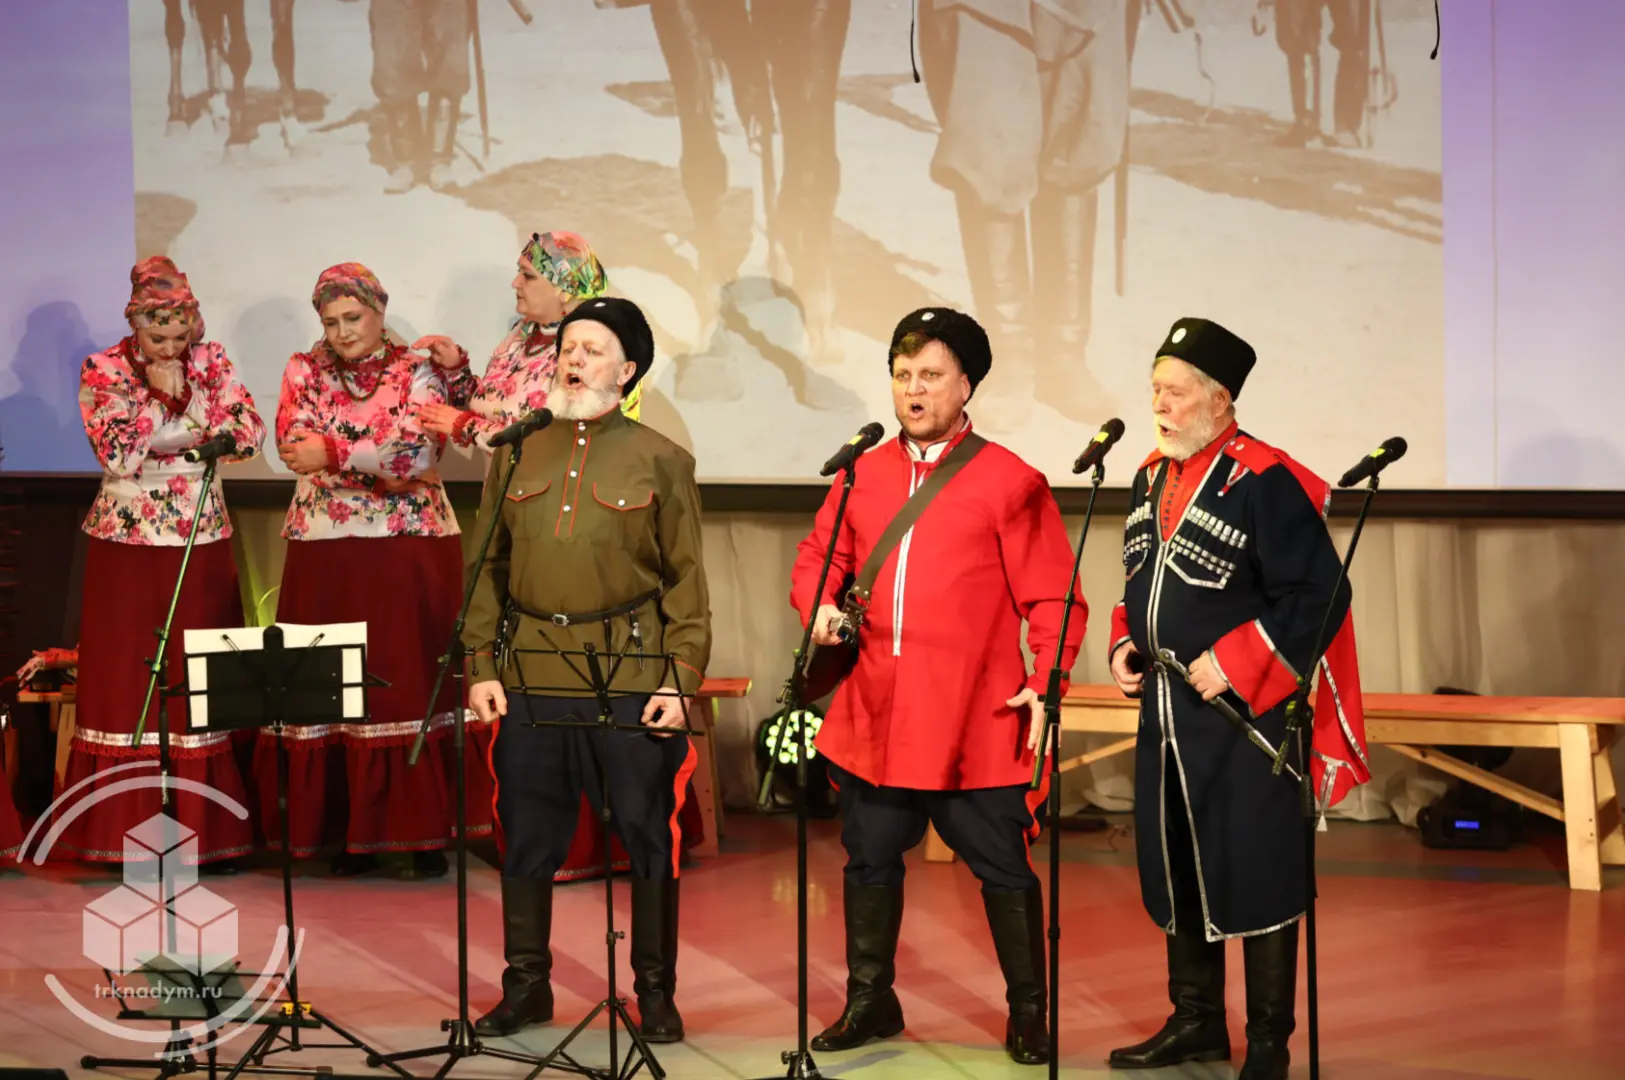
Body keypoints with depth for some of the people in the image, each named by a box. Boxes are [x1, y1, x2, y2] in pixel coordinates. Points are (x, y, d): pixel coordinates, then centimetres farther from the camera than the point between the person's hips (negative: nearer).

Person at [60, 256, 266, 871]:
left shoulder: (211, 361, 5)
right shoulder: (102, 372, -2)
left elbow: (250, 434, -5)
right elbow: (117, 452, -14)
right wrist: (159, 394, -12)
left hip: (202, 544, 2)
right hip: (127, 545, -2)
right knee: (129, 679, -1)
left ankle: (209, 831, 7)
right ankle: (129, 836, 3)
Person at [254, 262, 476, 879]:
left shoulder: (418, 370, 3)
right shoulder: (304, 372, 11)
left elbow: (419, 452, -13)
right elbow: (294, 443, -6)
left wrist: (333, 453, -19)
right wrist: (381, 459, -16)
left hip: (411, 553, -2)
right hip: (325, 556, 2)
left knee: (409, 685, -3)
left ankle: (424, 833, 2)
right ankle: (358, 833, 7)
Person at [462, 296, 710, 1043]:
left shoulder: (661, 461, 2)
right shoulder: (518, 453, 10)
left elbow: (686, 581, 1)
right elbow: (489, 568, 11)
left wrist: (682, 679, -7)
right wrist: (480, 665, 3)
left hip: (632, 676, -3)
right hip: (529, 675, 3)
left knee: (648, 838, 2)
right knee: (527, 838, 8)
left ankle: (656, 990, 14)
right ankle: (526, 985, 21)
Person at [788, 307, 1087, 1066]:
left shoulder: (1011, 482, -4)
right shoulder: (863, 476, 9)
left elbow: (1053, 599, -5)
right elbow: (817, 560, 19)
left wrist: (1047, 685, -16)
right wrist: (819, 606, -3)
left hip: (975, 722, -4)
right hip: (875, 718, 5)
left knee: (1001, 868, 3)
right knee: (870, 861, 14)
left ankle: (1027, 1014, 18)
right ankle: (870, 1002, 29)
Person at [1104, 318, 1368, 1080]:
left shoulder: (1266, 481, -14)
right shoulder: (1152, 476, 10)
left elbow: (1319, 595, -17)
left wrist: (1233, 661, -20)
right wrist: (1124, 644, 5)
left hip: (1245, 715, -8)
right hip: (1166, 711, 8)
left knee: (1256, 875, -1)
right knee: (1172, 868, 14)